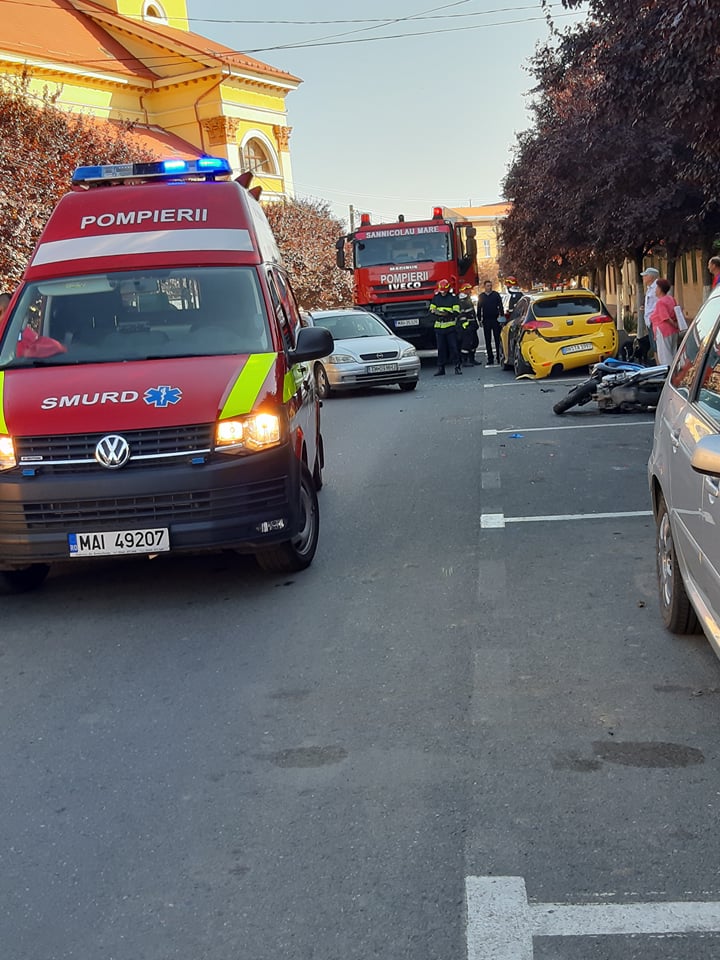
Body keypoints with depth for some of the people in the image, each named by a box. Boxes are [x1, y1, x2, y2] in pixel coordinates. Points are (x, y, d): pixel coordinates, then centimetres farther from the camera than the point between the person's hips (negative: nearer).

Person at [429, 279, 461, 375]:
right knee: (441, 348, 6)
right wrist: (435, 312, -11)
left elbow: (457, 312, -7)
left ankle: (457, 366, 4)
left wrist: (448, 313, -24)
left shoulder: (453, 297, -2)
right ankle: (440, 368, 11)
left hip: (450, 327, -3)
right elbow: (431, 309, 13)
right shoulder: (436, 297, 9)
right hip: (439, 326, 3)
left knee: (453, 347, -3)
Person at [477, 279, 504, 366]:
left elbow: (500, 306, 3)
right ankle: (490, 360, 8)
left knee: (498, 339, -2)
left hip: (496, 320, -3)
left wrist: (501, 316, -7)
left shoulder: (496, 294, 3)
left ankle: (499, 358, 2)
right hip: (486, 321, 3)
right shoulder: (481, 296, 10)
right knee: (488, 341, 4)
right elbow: (479, 309, 13)